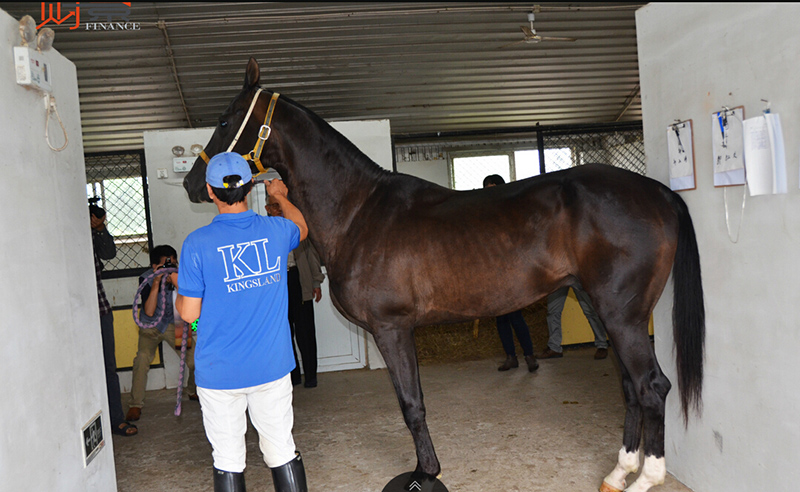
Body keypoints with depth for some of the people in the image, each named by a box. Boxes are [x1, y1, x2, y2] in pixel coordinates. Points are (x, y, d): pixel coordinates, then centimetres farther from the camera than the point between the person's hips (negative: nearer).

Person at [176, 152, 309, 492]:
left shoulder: (197, 244, -13)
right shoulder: (276, 231, -3)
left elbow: (189, 313, -9)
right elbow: (301, 229, 23)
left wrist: (179, 289, 13)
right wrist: (281, 197, 41)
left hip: (219, 372, -2)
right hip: (273, 367, 3)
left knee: (227, 461, 11)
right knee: (282, 451, 14)